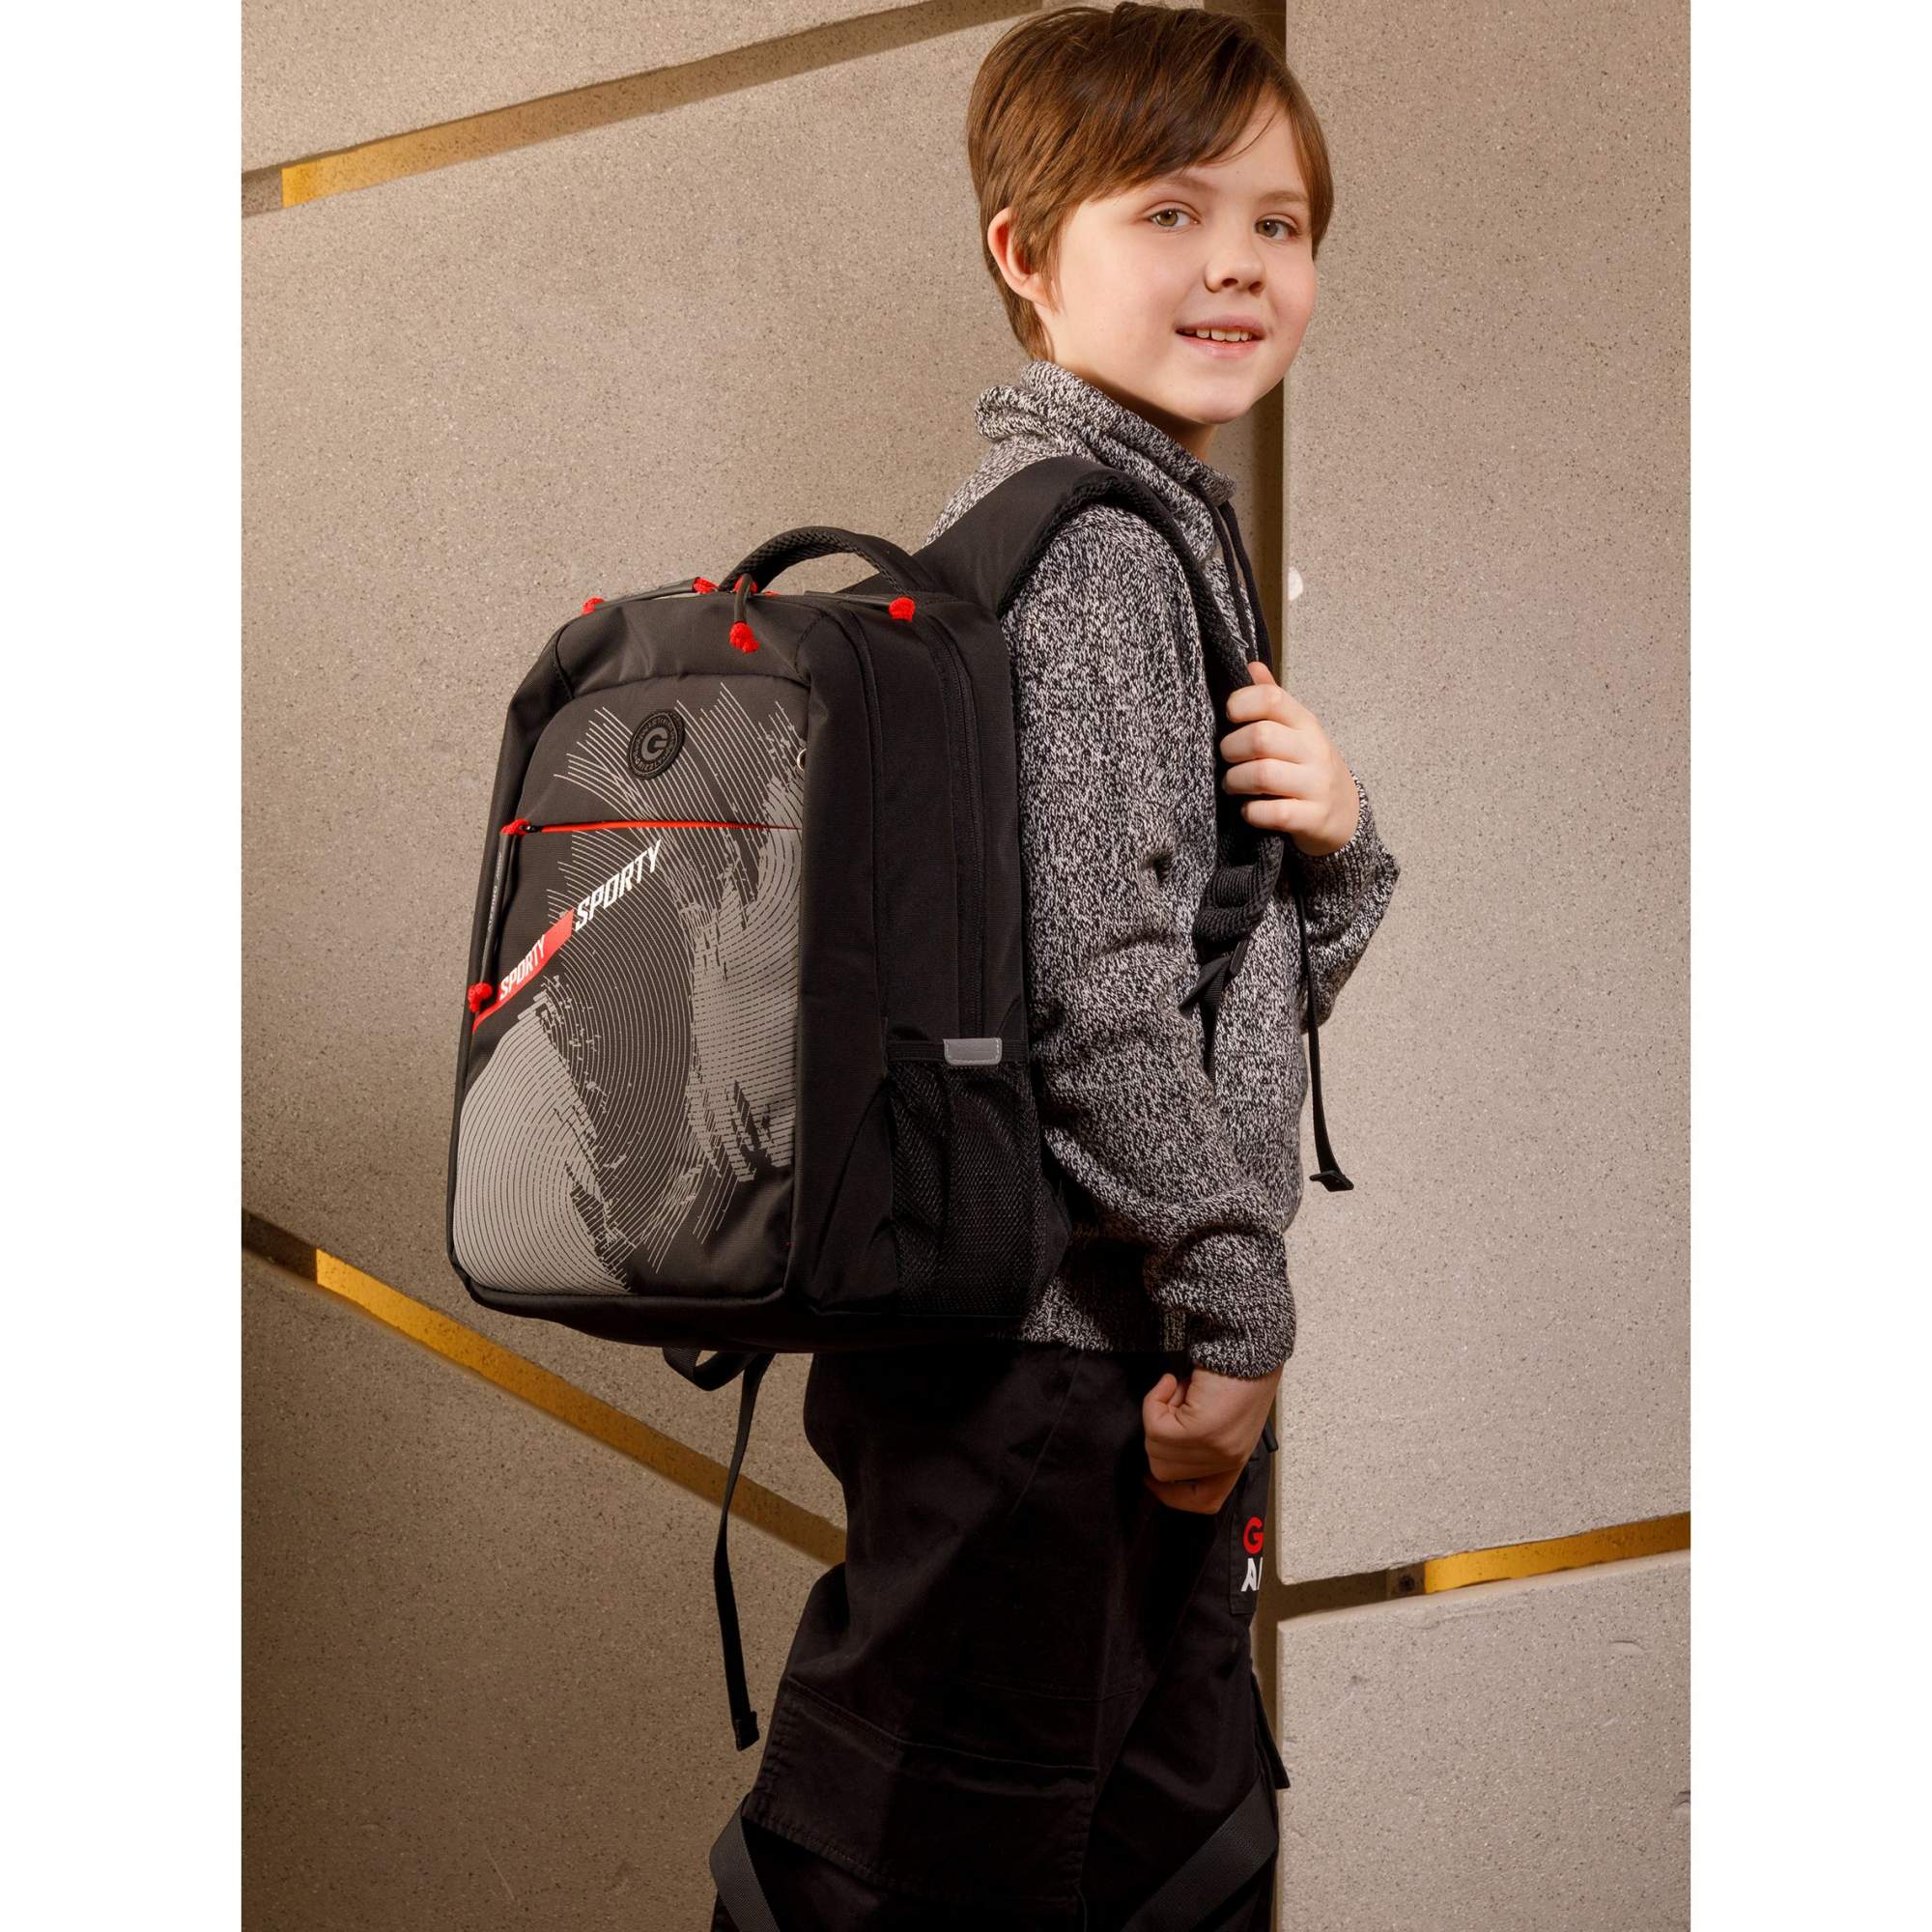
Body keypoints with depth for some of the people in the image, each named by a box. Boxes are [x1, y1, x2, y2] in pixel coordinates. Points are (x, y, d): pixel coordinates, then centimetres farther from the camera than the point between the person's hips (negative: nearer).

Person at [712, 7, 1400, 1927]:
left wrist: (1329, 837, -2)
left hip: (1125, 1338, 11)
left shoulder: (1168, 532, 16)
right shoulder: (1082, 542, -15)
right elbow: (1100, 972, -23)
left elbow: (1254, 983, 18)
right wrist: (1233, 1302, -17)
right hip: (1043, 1350, -11)